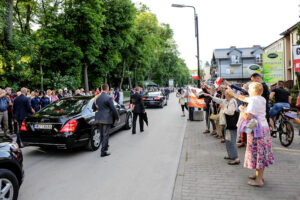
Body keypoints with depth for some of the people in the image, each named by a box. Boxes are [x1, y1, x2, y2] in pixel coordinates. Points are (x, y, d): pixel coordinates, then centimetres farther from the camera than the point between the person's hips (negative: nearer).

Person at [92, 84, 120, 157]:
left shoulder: (96, 97, 6)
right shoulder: (109, 98, -15)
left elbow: (93, 107, 16)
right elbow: (113, 109, -13)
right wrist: (117, 118, -2)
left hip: (98, 118, 7)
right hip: (106, 119, -7)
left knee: (102, 134, 21)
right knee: (105, 134, 1)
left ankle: (104, 146, 39)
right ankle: (103, 151, 4)